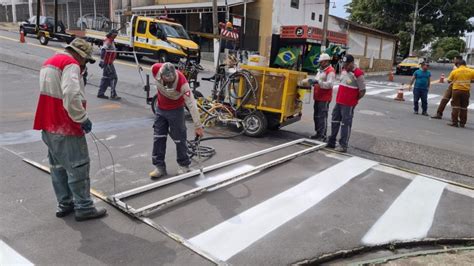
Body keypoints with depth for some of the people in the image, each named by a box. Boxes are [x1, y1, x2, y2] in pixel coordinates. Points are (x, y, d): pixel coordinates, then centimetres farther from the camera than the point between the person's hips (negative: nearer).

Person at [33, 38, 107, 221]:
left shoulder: (49, 62, 19)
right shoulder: (70, 64, -14)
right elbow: (71, 96, -27)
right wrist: (83, 118, -20)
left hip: (48, 126, 10)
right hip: (65, 128, -10)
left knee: (58, 167, 17)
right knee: (78, 168, -1)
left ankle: (64, 204, 28)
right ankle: (84, 208, 7)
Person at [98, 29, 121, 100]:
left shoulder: (111, 41, 16)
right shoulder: (108, 42, -15)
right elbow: (103, 50, -26)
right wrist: (102, 61, -32)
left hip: (109, 63, 10)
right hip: (107, 63, -10)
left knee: (106, 78, 13)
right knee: (113, 78, -9)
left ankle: (100, 93, 18)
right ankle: (113, 95, -7)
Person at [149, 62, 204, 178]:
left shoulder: (182, 82, -34)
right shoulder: (155, 69, -24)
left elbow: (191, 104, -33)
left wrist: (198, 126, -33)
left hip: (176, 110, -4)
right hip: (160, 109, 4)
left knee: (179, 139, 3)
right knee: (158, 138, 7)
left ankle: (184, 165, 21)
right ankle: (159, 166, 18)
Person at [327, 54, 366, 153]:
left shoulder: (358, 74, -15)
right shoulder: (344, 70, 10)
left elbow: (362, 91, -14)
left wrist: (354, 100, -3)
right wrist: (339, 98, 15)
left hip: (348, 104, -8)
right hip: (339, 101, 8)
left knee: (346, 124, -2)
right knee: (335, 121, 14)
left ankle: (343, 146, 5)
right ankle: (331, 142, 25)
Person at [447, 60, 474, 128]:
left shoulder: (454, 71, -4)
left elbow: (449, 81, 1)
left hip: (457, 90, -2)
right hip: (466, 91, 2)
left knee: (455, 107, 2)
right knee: (464, 108, 9)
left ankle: (454, 122, -1)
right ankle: (462, 123, 13)